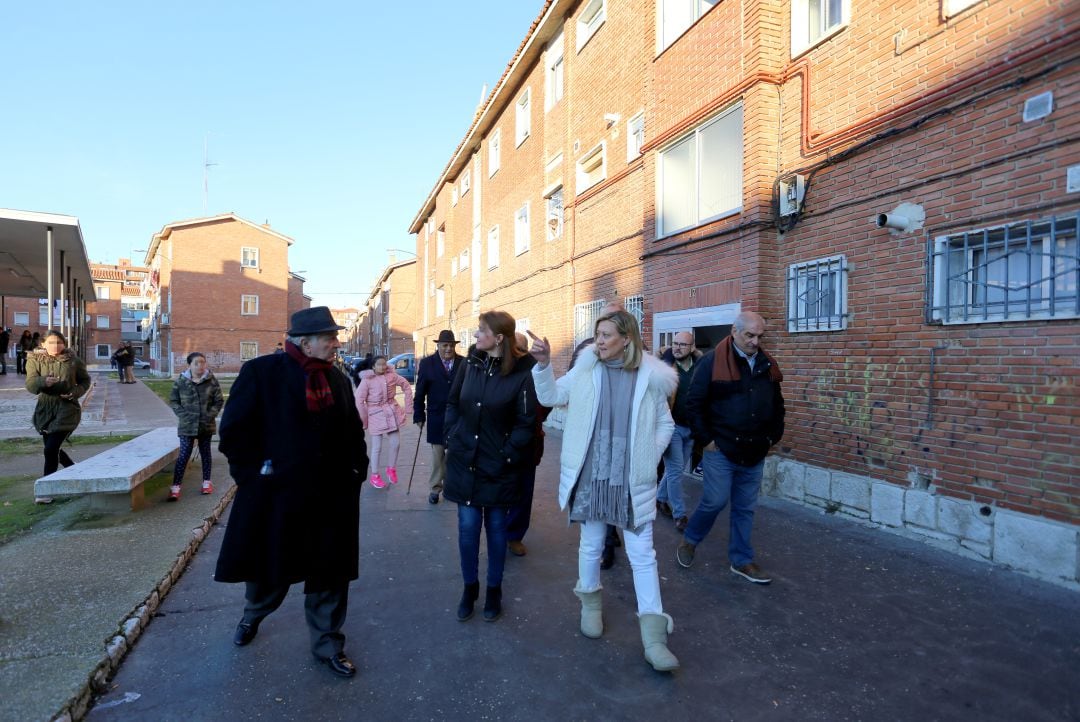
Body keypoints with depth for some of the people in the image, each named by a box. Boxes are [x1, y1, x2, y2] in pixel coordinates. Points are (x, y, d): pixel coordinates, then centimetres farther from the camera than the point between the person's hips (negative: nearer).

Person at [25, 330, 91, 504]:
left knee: (51, 449, -12)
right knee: (53, 448, 16)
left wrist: (75, 392, -9)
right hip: (44, 409, 4)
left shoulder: (73, 360, -2)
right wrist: (44, 381, -33)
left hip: (67, 408, -4)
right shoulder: (35, 360, 0)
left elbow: (85, 381, 10)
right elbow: (30, 383, -11)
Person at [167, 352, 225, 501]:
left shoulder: (211, 380, -4)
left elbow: (219, 401, -1)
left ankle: (207, 482, 26)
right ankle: (175, 487, 1)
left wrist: (210, 415, -11)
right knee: (184, 455, -3)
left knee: (205, 452, 14)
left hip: (206, 425, 1)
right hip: (187, 426, -1)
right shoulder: (181, 381, -4)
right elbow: (173, 401, 3)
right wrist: (183, 415, -9)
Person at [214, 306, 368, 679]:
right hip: (275, 495, -3)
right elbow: (233, 431, -9)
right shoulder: (261, 372, -10)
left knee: (330, 574, 11)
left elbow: (353, 431, 11)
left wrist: (355, 470, 3)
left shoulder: (337, 379, 4)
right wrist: (254, 474, -10)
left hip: (332, 498, 3)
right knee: (269, 570, 20)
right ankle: (253, 615, 53)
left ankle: (327, 644, 31)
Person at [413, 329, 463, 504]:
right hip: (436, 418, -1)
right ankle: (435, 488, 19)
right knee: (438, 455, 8)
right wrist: (419, 416, -3)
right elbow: (420, 392, -1)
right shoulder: (427, 363, -3)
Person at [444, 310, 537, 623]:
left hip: (498, 466, -3)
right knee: (467, 527, 8)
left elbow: (526, 422, -11)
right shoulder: (470, 363, 0)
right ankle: (469, 587, 28)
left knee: (496, 527, 12)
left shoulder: (522, 373, -13)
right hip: (464, 461, 3)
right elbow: (452, 403, 11)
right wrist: (452, 438, 3)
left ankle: (494, 590, 30)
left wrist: (507, 456, -13)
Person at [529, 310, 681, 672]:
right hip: (591, 476, 1)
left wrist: (648, 459, -3)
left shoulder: (650, 378, -4)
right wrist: (543, 364, -11)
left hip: (633, 480, -1)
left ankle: (653, 636, 12)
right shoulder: (585, 369, -2)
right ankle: (590, 603, 40)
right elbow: (550, 397, 4)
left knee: (643, 555, 3)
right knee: (590, 546, 16)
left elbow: (665, 424, 7)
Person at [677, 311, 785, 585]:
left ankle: (741, 561, 26)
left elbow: (777, 405, 17)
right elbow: (694, 402, -10)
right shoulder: (713, 361, -12)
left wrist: (773, 436, 9)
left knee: (745, 508, 13)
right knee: (715, 501, -1)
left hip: (754, 454, 5)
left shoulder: (767, 364, 6)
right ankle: (689, 540, 25)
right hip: (721, 450, -5)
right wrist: (705, 439, -11)